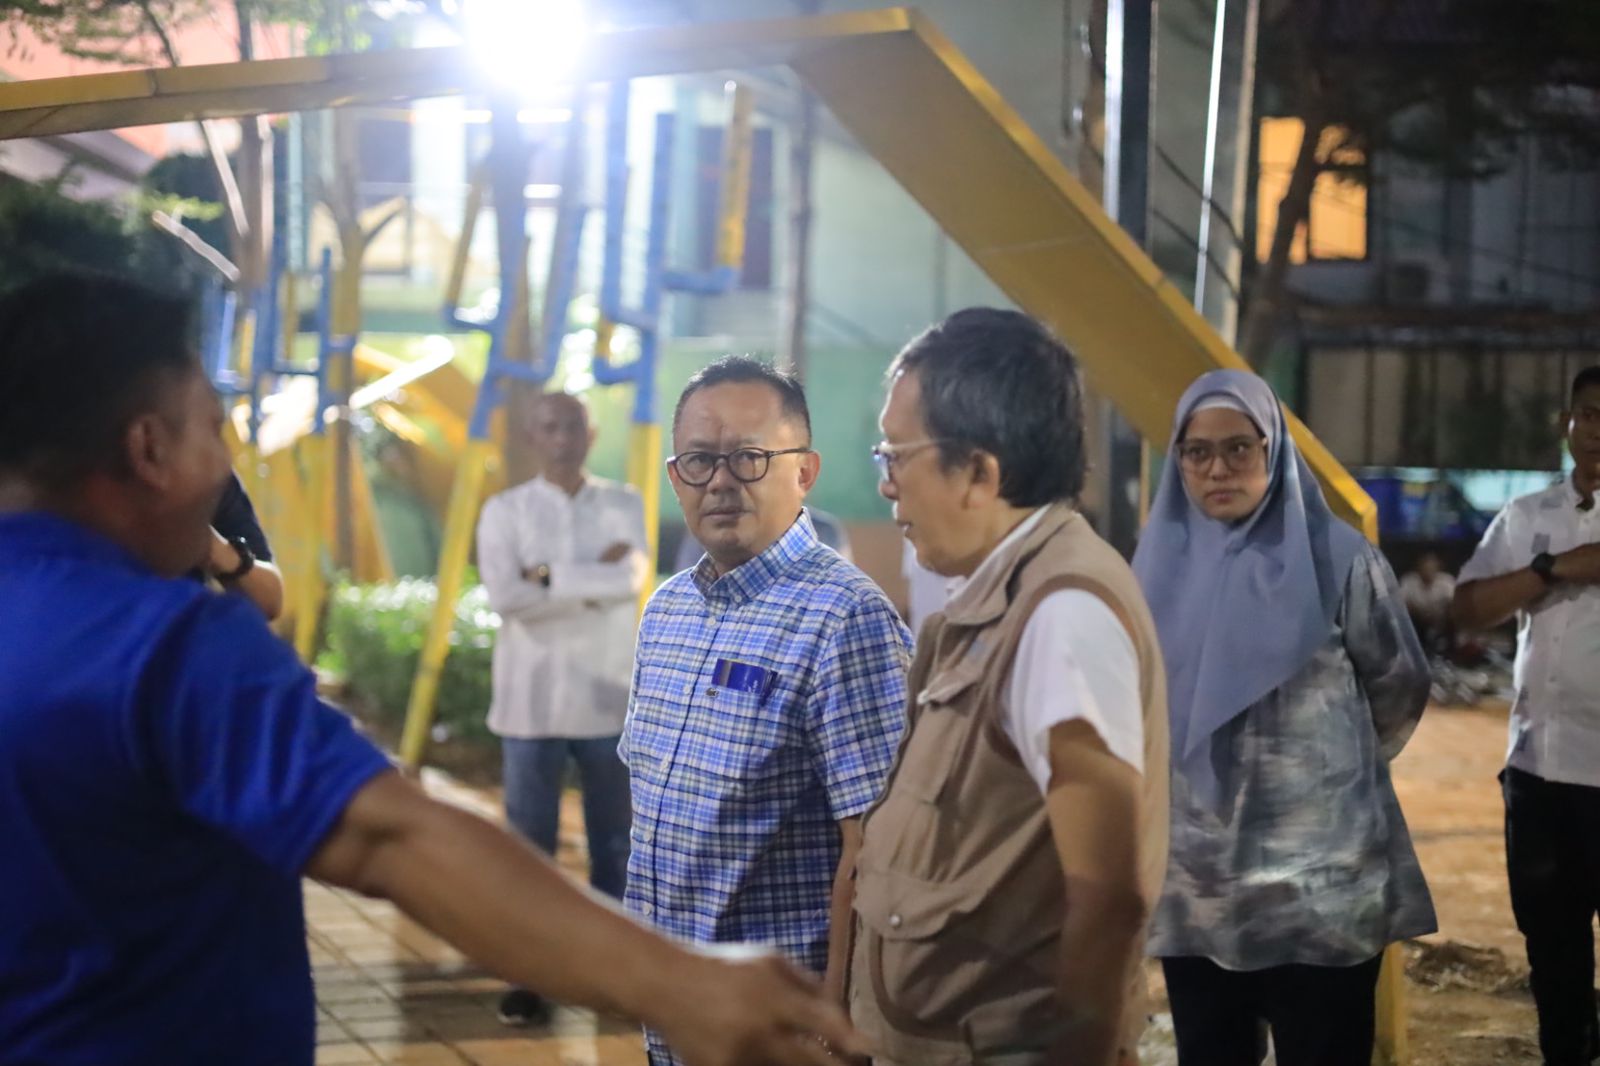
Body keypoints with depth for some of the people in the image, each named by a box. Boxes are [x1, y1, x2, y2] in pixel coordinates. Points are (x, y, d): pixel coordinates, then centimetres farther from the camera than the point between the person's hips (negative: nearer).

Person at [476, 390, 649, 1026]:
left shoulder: (623, 505, 5)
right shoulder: (505, 511, 1)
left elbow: (632, 579, -12)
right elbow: (505, 596, -14)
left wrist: (550, 577, -14)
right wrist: (595, 575, -13)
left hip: (609, 699, 1)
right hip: (532, 701, -1)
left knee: (615, 843, 9)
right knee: (530, 845, 2)